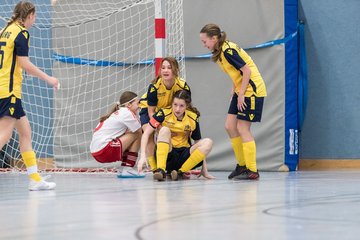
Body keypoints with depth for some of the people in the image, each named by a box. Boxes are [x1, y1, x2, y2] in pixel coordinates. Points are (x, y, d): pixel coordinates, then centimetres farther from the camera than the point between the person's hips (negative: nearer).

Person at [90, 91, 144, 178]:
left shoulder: (117, 113, 22)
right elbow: (141, 132, -4)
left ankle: (123, 170, 9)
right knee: (137, 136, -5)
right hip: (104, 151, -10)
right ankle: (126, 169, -6)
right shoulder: (126, 113, -5)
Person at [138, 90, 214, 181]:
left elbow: (199, 143, 4)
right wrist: (143, 155, -27)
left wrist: (204, 171, 0)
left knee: (208, 142, -19)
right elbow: (146, 133, -13)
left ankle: (180, 172, -26)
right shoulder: (164, 113, -10)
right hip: (166, 154, -2)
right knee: (165, 130, -28)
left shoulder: (193, 118, -2)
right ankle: (161, 170, -39)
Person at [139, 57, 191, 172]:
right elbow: (151, 111, -25)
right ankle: (153, 167, -19)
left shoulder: (183, 86, -30)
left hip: (169, 110, 2)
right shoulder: (154, 86, -36)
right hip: (148, 108, -2)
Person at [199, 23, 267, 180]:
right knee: (230, 126, 7)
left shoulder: (228, 51, -20)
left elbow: (247, 71, -21)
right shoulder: (218, 53, 8)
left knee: (242, 128, -8)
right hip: (240, 91, 9)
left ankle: (252, 170, -2)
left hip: (251, 90, -9)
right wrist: (234, 91, 7)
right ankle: (242, 165, 16)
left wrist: (241, 94, -18)